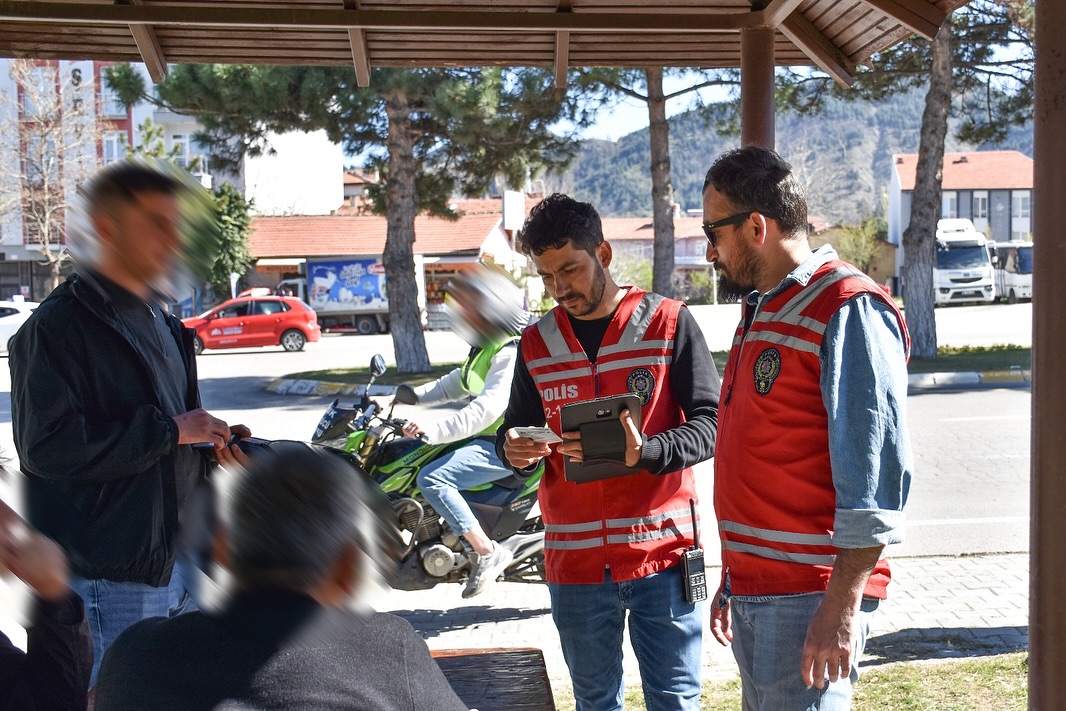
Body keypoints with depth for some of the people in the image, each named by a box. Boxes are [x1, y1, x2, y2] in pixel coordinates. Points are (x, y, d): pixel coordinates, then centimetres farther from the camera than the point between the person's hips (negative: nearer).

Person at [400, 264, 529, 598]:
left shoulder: (509, 353, -19)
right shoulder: (484, 348, 16)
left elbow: (487, 407, -30)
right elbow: (457, 383, 26)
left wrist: (433, 432, -35)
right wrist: (414, 395, 10)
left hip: (504, 445, -11)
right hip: (483, 438, 12)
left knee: (432, 478, -25)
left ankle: (487, 552, -21)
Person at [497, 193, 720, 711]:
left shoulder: (668, 322, -2)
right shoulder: (537, 343, 8)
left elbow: (709, 422, -6)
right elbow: (514, 429, 15)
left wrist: (644, 452, -24)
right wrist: (515, 450, -10)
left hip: (660, 551, -3)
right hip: (575, 559, 3)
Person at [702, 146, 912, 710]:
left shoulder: (848, 311, -13)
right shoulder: (760, 312, 16)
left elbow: (875, 477, -20)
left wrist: (843, 604, -22)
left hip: (809, 597, -9)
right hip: (752, 591, 9)